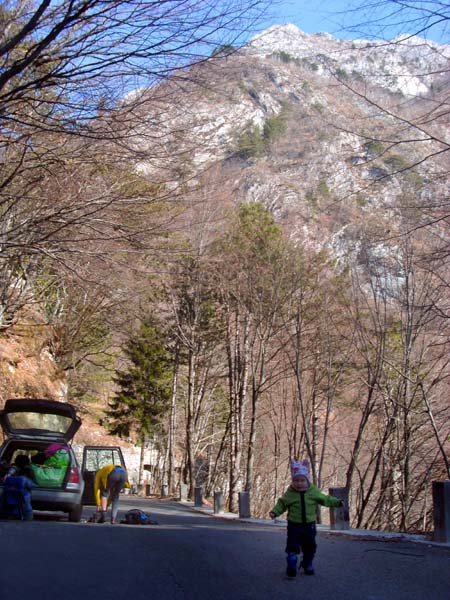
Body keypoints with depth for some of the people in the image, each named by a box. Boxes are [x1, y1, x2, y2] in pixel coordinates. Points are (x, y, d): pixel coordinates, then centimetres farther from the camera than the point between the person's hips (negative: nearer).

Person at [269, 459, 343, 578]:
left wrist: (337, 502, -3)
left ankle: (307, 565, 34)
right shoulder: (289, 494, -9)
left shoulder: (314, 492, -5)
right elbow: (281, 504, 1)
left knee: (309, 546, 14)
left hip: (309, 525, 2)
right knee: (292, 547, -7)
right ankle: (291, 567, 3)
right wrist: (275, 512, -12)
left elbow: (326, 499, 4)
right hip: (294, 525, -2)